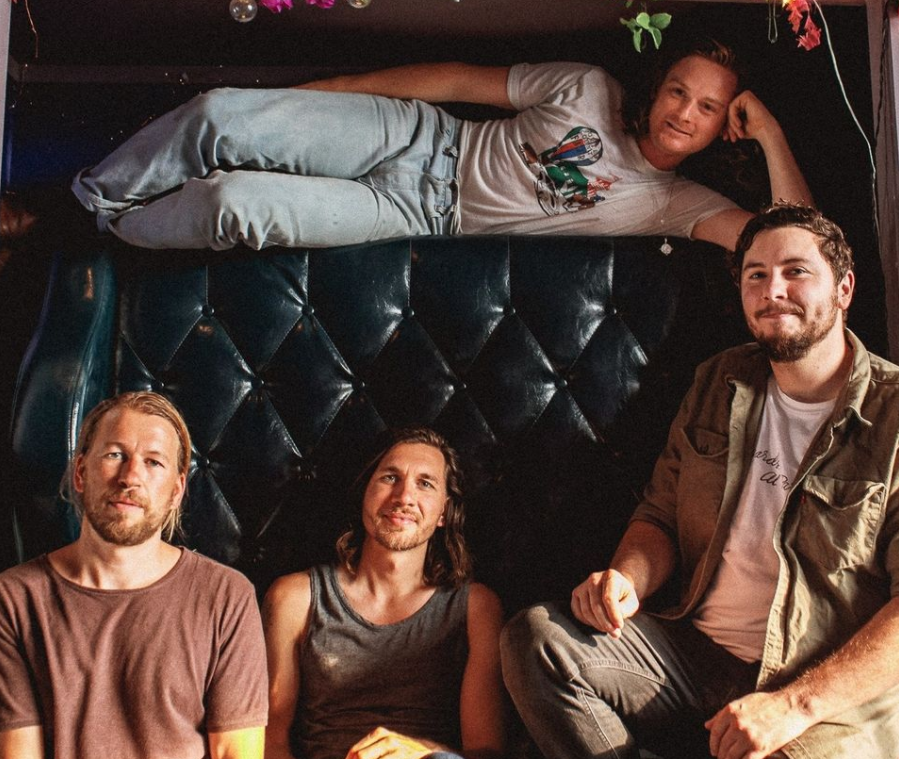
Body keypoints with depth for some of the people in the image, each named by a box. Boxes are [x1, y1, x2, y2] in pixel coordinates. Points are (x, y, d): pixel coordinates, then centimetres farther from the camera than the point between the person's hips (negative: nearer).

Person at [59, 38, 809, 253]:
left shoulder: (677, 205, -1)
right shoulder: (593, 89, 4)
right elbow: (460, 80, 5)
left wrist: (772, 134, -17)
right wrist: (322, 93, 7)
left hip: (427, 222, -2)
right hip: (420, 137, 3)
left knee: (235, 206, -23)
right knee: (221, 117, -17)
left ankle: (105, 234, 9)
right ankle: (85, 198, 12)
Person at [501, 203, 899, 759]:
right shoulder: (719, 384, 12)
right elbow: (661, 515, 16)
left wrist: (796, 704, -22)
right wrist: (628, 580, -7)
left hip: (837, 696, -5)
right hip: (697, 657, 6)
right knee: (536, 636, -16)